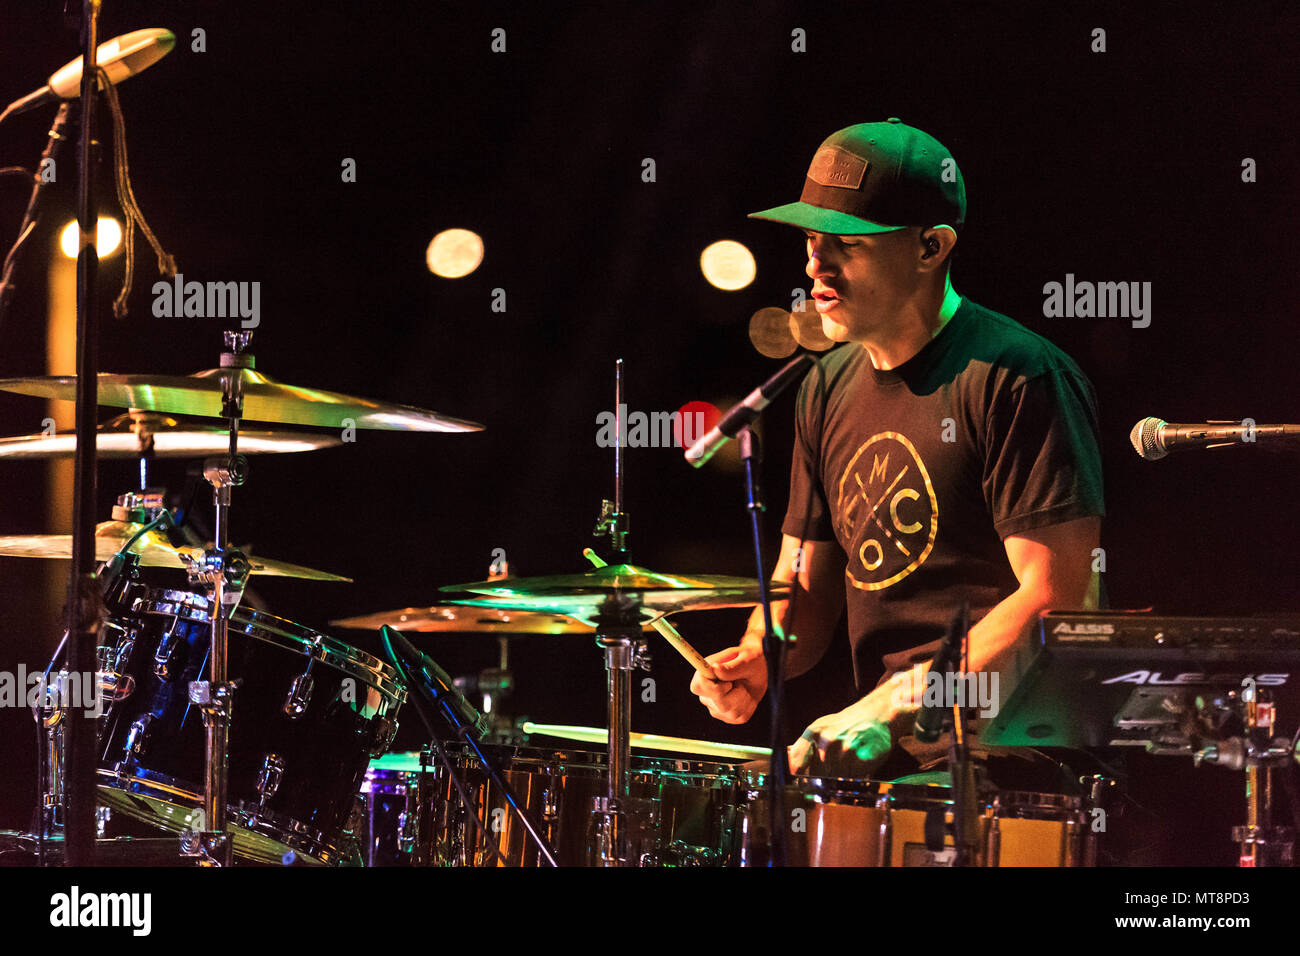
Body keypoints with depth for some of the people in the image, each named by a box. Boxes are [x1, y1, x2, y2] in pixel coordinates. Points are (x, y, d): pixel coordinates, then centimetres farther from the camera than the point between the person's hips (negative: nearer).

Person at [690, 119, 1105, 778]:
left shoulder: (1013, 378, -11)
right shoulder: (828, 389, 14)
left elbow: (1061, 596, -17)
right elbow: (805, 587, 19)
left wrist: (895, 707, -20)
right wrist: (757, 658, -4)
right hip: (882, 754, 7)